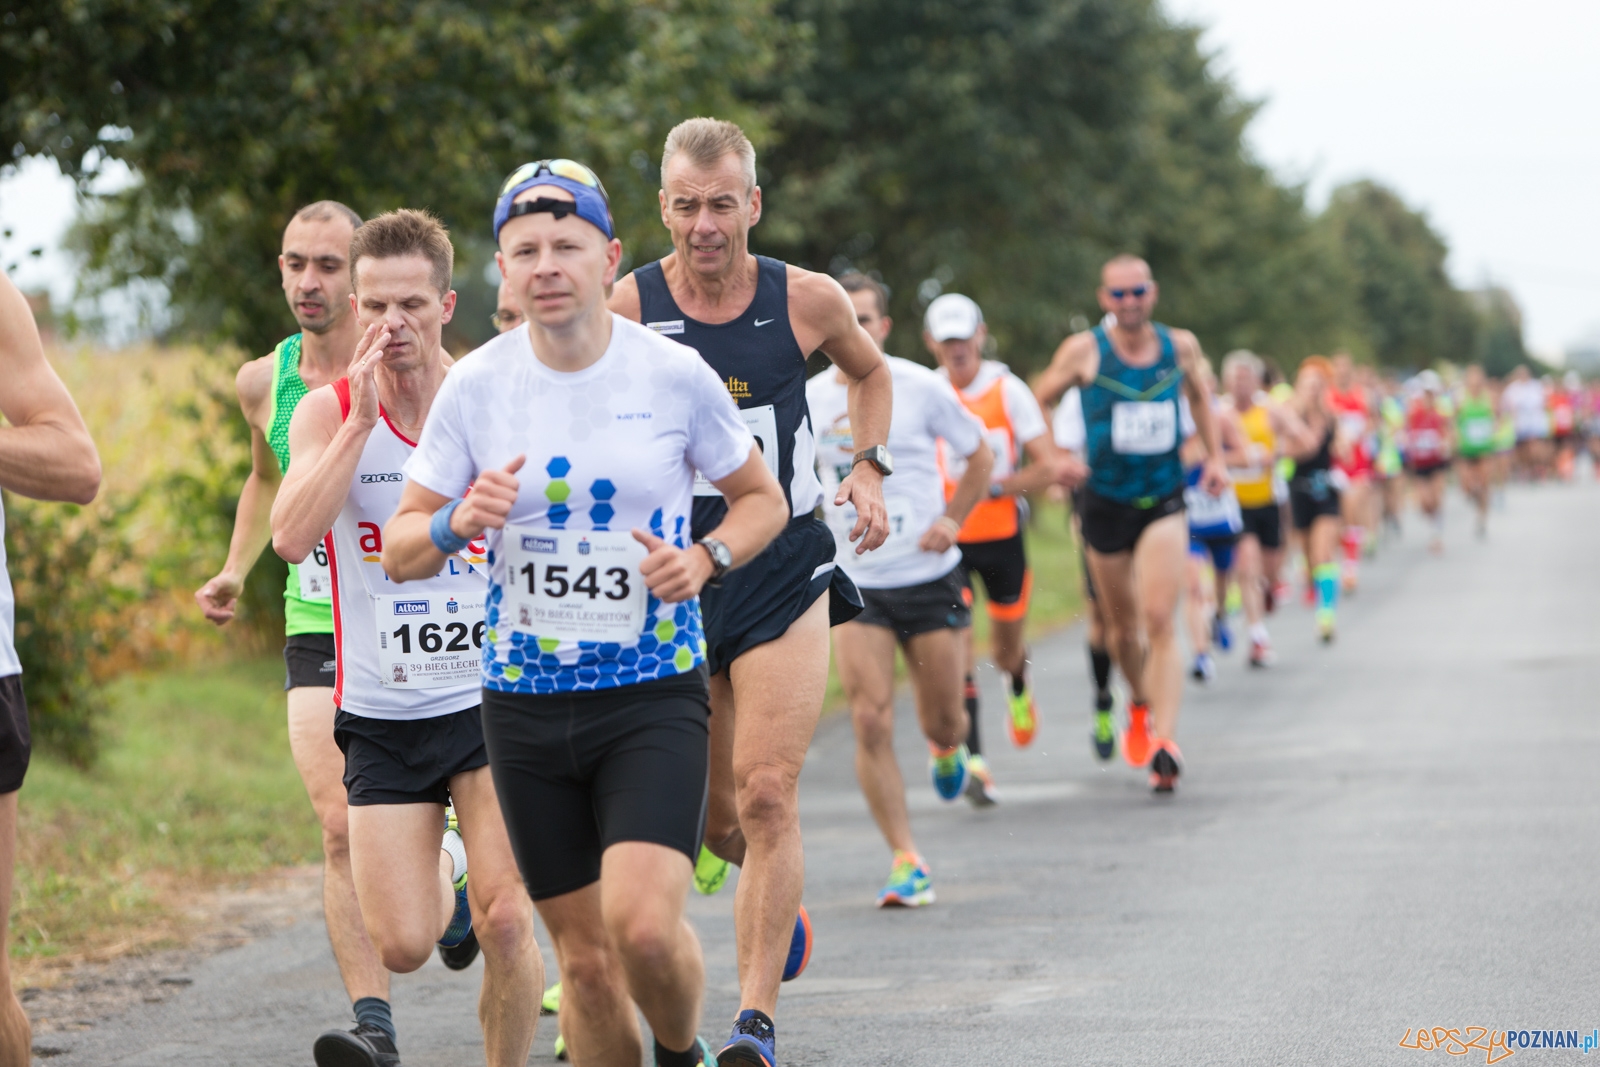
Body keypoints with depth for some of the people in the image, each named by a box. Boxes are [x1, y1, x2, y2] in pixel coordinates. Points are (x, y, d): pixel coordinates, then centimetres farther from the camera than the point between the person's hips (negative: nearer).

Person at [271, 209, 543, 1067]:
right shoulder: (328, 411, -2)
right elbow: (291, 537, -19)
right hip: (381, 714, 1)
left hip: (492, 700, -1)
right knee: (402, 948, 0)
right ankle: (446, 874, 35)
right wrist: (360, 421, -21)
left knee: (505, 922, -14)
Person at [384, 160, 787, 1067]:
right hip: (526, 702, 2)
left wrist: (704, 559, -11)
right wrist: (456, 524, -19)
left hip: (654, 694, -2)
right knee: (585, 958, 6)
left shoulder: (675, 373, -5)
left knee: (643, 922, -20)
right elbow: (399, 552, 4)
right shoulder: (474, 386, -1)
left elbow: (763, 500, 9)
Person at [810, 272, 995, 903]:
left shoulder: (921, 388, -5)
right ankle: (905, 860, -4)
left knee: (942, 718, 7)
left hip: (929, 577, -1)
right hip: (854, 584, 1)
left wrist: (952, 520, -4)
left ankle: (947, 749, 47)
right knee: (871, 722, -12)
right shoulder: (809, 400, 0)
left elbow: (980, 456, 8)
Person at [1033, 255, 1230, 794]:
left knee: (1159, 622, -16)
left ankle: (1165, 740, -21)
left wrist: (1214, 456, 15)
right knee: (1122, 624, 14)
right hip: (1106, 501, 0)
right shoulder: (1084, 350, -7)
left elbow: (1199, 396, 22)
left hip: (1164, 501, 0)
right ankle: (1140, 705, 43)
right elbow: (1037, 402, 4)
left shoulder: (1180, 346, 1)